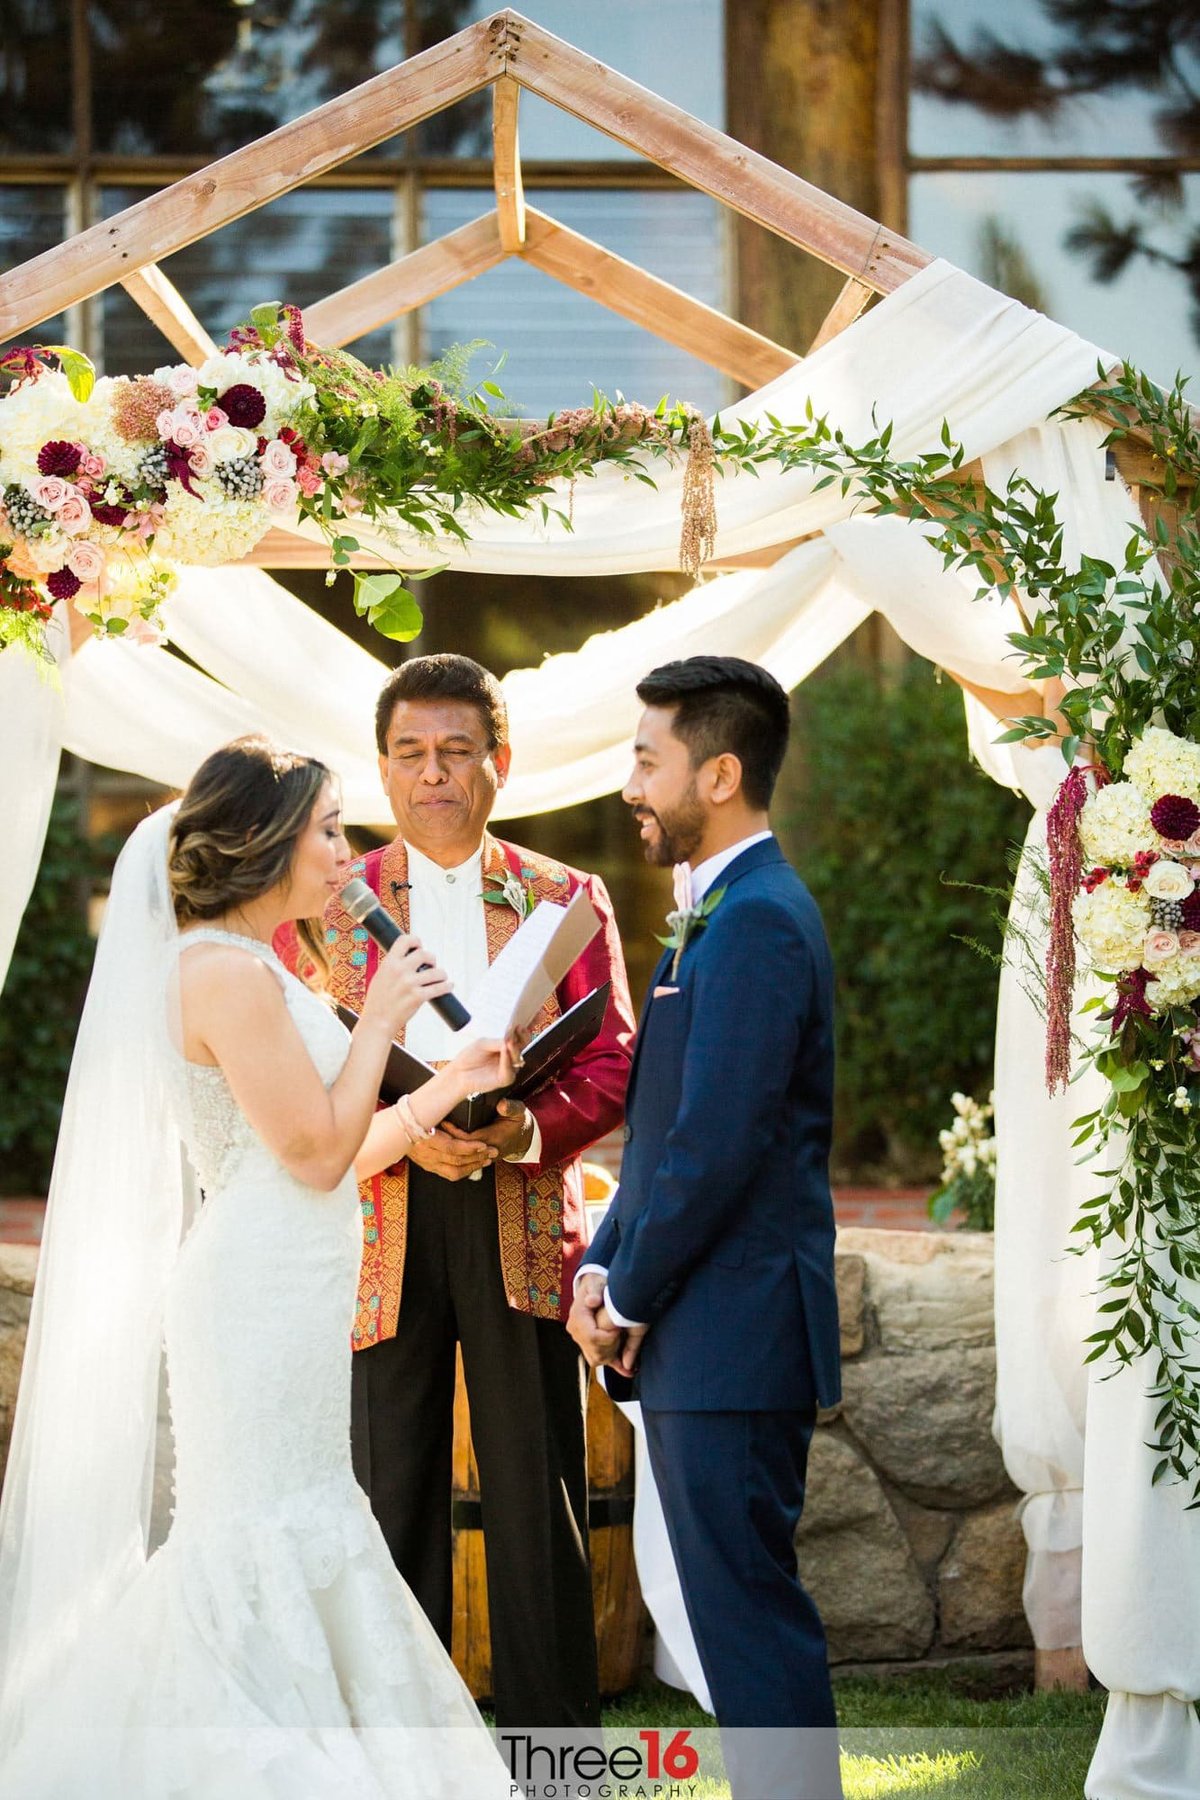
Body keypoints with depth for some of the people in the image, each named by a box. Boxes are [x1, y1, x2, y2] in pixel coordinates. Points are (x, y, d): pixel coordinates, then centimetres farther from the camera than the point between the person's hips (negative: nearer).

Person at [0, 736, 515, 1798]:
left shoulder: (252, 969, 17)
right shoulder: (225, 971, -15)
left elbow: (334, 1153, 18)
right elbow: (316, 1151, -17)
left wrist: (453, 1085, 14)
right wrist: (379, 1022, -9)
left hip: (288, 1303, 10)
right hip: (262, 1303, -10)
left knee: (290, 1542, 12)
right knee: (276, 1551, -6)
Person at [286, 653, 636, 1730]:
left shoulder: (567, 899, 9)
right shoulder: (330, 902, 8)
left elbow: (614, 1069, 3)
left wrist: (526, 1128, -16)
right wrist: (404, 1134, -15)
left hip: (524, 1226, 0)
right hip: (383, 1228, 0)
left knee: (538, 1499, 2)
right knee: (391, 1496, 2)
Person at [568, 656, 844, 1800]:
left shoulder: (757, 923, -16)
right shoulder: (718, 914, 17)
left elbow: (717, 1145, -20)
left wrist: (628, 1300, -10)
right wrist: (604, 1269, 8)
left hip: (733, 1340, -10)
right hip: (695, 1338, 10)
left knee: (750, 1610, -7)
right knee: (737, 1607, 13)